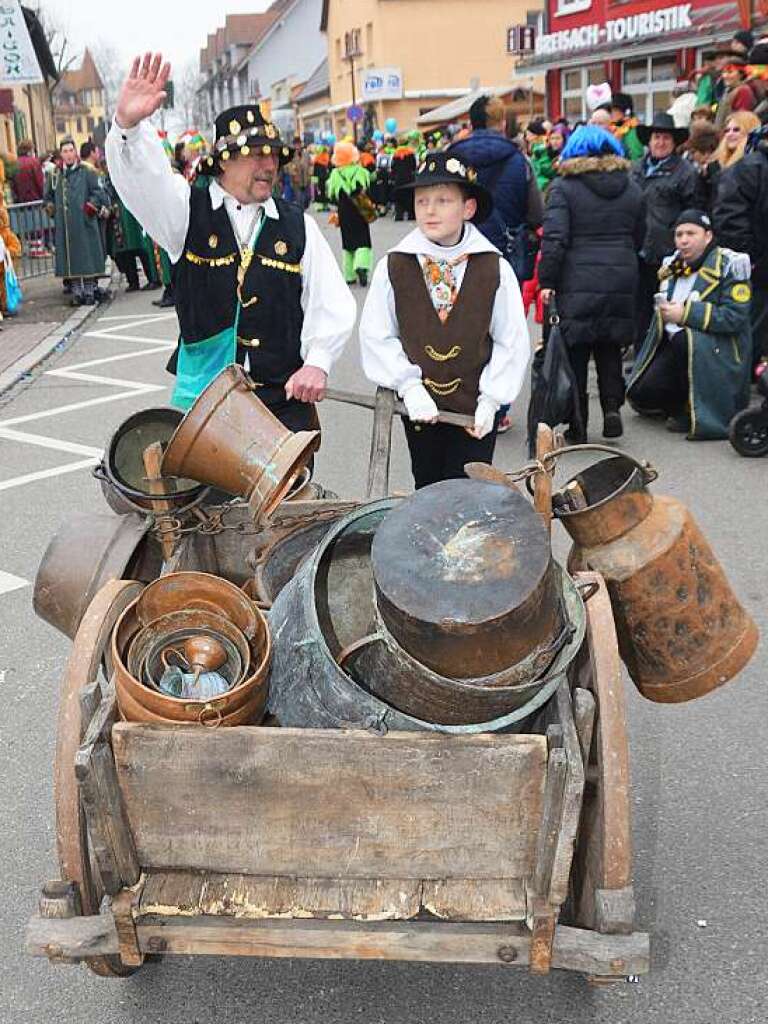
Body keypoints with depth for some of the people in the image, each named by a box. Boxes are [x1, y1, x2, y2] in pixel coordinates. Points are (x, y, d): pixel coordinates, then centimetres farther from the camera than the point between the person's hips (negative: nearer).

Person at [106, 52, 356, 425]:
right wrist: (129, 124, -35)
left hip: (285, 395, 2)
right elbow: (143, 178, -15)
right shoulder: (188, 211, 3)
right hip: (203, 394, -1)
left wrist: (317, 362, -9)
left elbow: (332, 302, 6)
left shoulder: (298, 226, 8)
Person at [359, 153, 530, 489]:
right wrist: (408, 386, -11)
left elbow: (513, 342, -1)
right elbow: (375, 336, -2)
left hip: (475, 412, -1)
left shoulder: (494, 269, -6)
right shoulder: (393, 267, -4)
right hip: (419, 407, 1)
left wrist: (490, 399, -8)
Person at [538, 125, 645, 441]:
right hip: (621, 282, 4)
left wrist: (546, 281, -11)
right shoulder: (632, 189, 11)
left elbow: (554, 238, -13)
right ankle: (612, 406, 4)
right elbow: (638, 237, 16)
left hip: (577, 283, -4)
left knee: (575, 351, 4)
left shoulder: (563, 188, -4)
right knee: (610, 349, 17)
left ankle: (577, 424, 6)